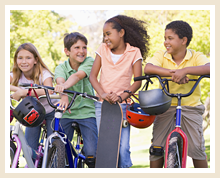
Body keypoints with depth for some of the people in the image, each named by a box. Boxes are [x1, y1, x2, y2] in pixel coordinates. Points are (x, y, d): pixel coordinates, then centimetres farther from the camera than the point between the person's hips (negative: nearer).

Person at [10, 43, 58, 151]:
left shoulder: (44, 74, -25)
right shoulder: (15, 76, -13)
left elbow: (49, 91, -47)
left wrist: (23, 92, -53)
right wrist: (17, 89, -50)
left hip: (51, 112, -3)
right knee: (29, 149, -4)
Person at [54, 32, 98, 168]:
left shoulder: (89, 62, -4)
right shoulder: (61, 68, -2)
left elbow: (78, 75, -25)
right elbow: (60, 81, -25)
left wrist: (65, 86, -46)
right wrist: (64, 96, -48)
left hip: (86, 112, -1)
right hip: (66, 113, 1)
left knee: (92, 153, -12)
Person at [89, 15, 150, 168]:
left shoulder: (134, 52, 1)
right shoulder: (103, 49, 8)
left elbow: (137, 81, -5)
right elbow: (93, 76, 4)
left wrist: (121, 96, -21)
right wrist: (102, 94, -15)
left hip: (122, 105, -2)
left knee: (123, 148, -11)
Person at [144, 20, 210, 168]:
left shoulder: (196, 57, -7)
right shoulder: (161, 56, -2)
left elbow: (209, 68, -28)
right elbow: (148, 68, -22)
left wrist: (185, 70, -43)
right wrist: (173, 73, -33)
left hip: (191, 107, -2)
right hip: (165, 107, 2)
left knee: (197, 147, -10)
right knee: (157, 147, -5)